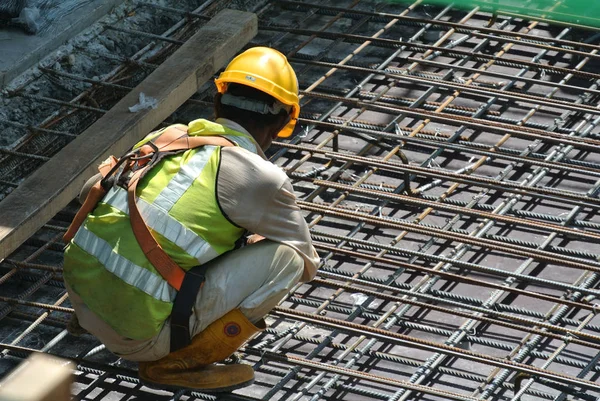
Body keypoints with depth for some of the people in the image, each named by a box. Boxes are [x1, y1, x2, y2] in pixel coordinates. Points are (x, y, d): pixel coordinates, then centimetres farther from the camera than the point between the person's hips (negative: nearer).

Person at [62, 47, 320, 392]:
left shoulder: (169, 135, 14)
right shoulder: (261, 178, -4)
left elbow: (90, 191, 30)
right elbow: (308, 265, 12)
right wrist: (262, 246, 35)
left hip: (80, 295, 8)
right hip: (137, 334, -7)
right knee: (285, 258, 0)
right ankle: (179, 363, 1)